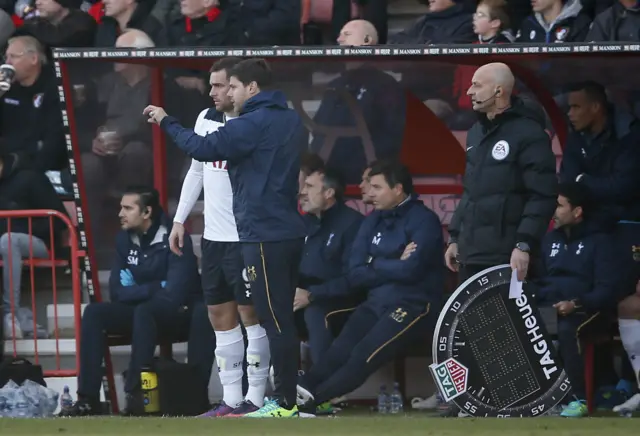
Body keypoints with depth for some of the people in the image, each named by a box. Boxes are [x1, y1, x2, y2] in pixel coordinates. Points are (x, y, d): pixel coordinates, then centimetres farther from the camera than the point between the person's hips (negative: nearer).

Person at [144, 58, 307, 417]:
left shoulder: (254, 124, -13)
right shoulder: (292, 121, 14)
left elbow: (203, 148, -17)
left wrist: (167, 121, -4)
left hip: (265, 235, -9)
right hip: (290, 231, 9)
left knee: (275, 321, -7)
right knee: (283, 319, 13)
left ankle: (286, 403, -7)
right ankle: (287, 395, 15)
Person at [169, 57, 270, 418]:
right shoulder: (207, 119, 9)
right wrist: (180, 219, 18)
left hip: (244, 237, -7)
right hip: (214, 236, 8)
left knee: (249, 312, -3)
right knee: (220, 314, 8)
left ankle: (255, 399, 0)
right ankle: (231, 399, 13)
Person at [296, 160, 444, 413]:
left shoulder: (423, 220, -5)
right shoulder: (373, 221, 15)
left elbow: (410, 270, -18)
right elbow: (354, 276, 6)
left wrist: (375, 265, -2)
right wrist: (393, 266, -6)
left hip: (413, 304, -6)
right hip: (376, 303, 6)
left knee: (364, 355, -26)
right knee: (340, 351, -19)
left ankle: (309, 398, -35)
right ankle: (299, 391, -37)